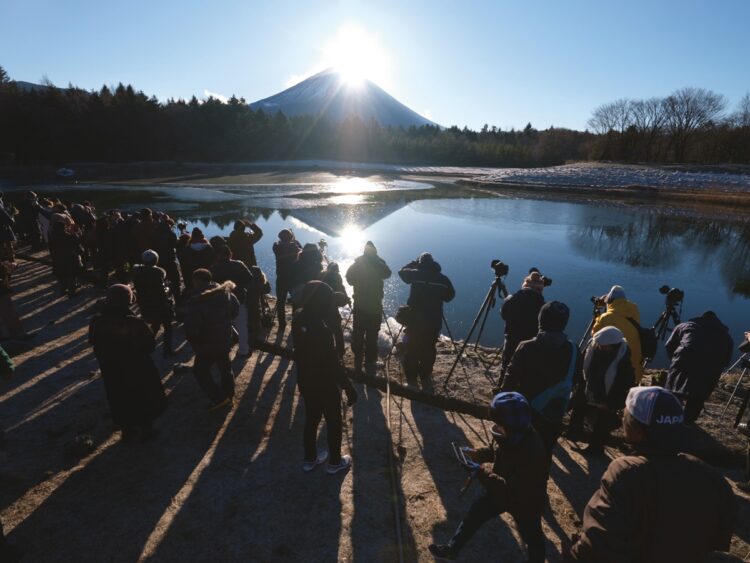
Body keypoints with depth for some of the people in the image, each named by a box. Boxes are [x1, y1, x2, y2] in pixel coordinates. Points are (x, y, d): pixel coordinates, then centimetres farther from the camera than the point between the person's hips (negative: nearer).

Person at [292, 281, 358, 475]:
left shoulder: (298, 317, -11)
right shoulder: (322, 330, -33)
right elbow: (333, 363, -27)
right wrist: (349, 387, -16)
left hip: (305, 381, 7)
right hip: (325, 384, -7)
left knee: (311, 419, 25)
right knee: (333, 423, 16)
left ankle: (310, 459, 42)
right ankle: (335, 462, 35)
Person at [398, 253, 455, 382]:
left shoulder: (416, 274, -7)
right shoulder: (443, 279, 0)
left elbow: (402, 271, 11)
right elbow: (449, 296, 11)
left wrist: (415, 263, 17)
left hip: (414, 319, -2)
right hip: (433, 321, 2)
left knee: (411, 349, 11)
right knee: (429, 350, 14)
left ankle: (411, 377, 17)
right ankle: (425, 376, 23)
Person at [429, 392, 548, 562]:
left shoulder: (531, 453, -43)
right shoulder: (513, 434, -19)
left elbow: (512, 490, -39)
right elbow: (498, 452, 2)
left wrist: (481, 473, -38)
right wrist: (475, 454, -12)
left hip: (525, 501, -7)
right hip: (504, 489, 7)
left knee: (531, 536, 21)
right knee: (475, 513, 15)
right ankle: (451, 549, 34)